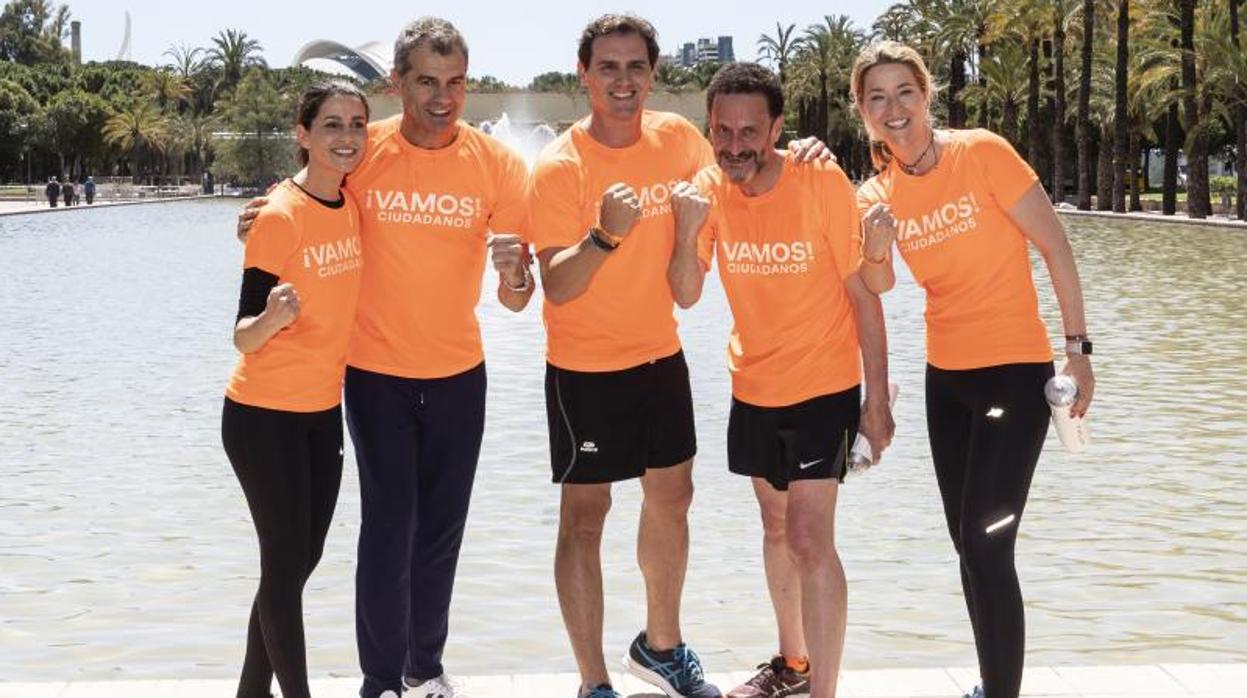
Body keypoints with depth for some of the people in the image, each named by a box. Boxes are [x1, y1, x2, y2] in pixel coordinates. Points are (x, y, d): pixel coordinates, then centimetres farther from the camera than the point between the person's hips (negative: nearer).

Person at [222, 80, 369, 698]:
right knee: (287, 562, -2)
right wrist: (271, 318, -40)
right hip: (265, 414, -8)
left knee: (302, 557, 14)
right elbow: (244, 337, -19)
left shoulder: (352, 206, 2)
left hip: (324, 408, 8)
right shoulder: (280, 215, -19)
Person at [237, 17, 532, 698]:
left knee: (442, 527, 13)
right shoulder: (364, 152, -10)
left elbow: (516, 300, -8)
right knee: (389, 525, -4)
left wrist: (514, 269, -31)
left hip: (460, 372, 2)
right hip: (377, 371, -2)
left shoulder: (496, 163, -8)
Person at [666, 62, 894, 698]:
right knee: (776, 527, 20)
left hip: (824, 388, -5)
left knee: (809, 538, -14)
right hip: (753, 387, 6)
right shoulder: (708, 188, -7)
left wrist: (877, 400, -13)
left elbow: (863, 295, -13)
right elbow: (686, 296, -9)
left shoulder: (822, 183, -19)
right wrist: (688, 230, -28)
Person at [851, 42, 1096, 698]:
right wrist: (876, 249, -25)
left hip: (1016, 370, -6)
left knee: (987, 545, -11)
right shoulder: (876, 193, 2)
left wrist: (1078, 347, -12)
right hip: (946, 374, 7)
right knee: (968, 543, 14)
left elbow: (1055, 245, -11)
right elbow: (878, 288, -4)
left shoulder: (981, 152, -14)